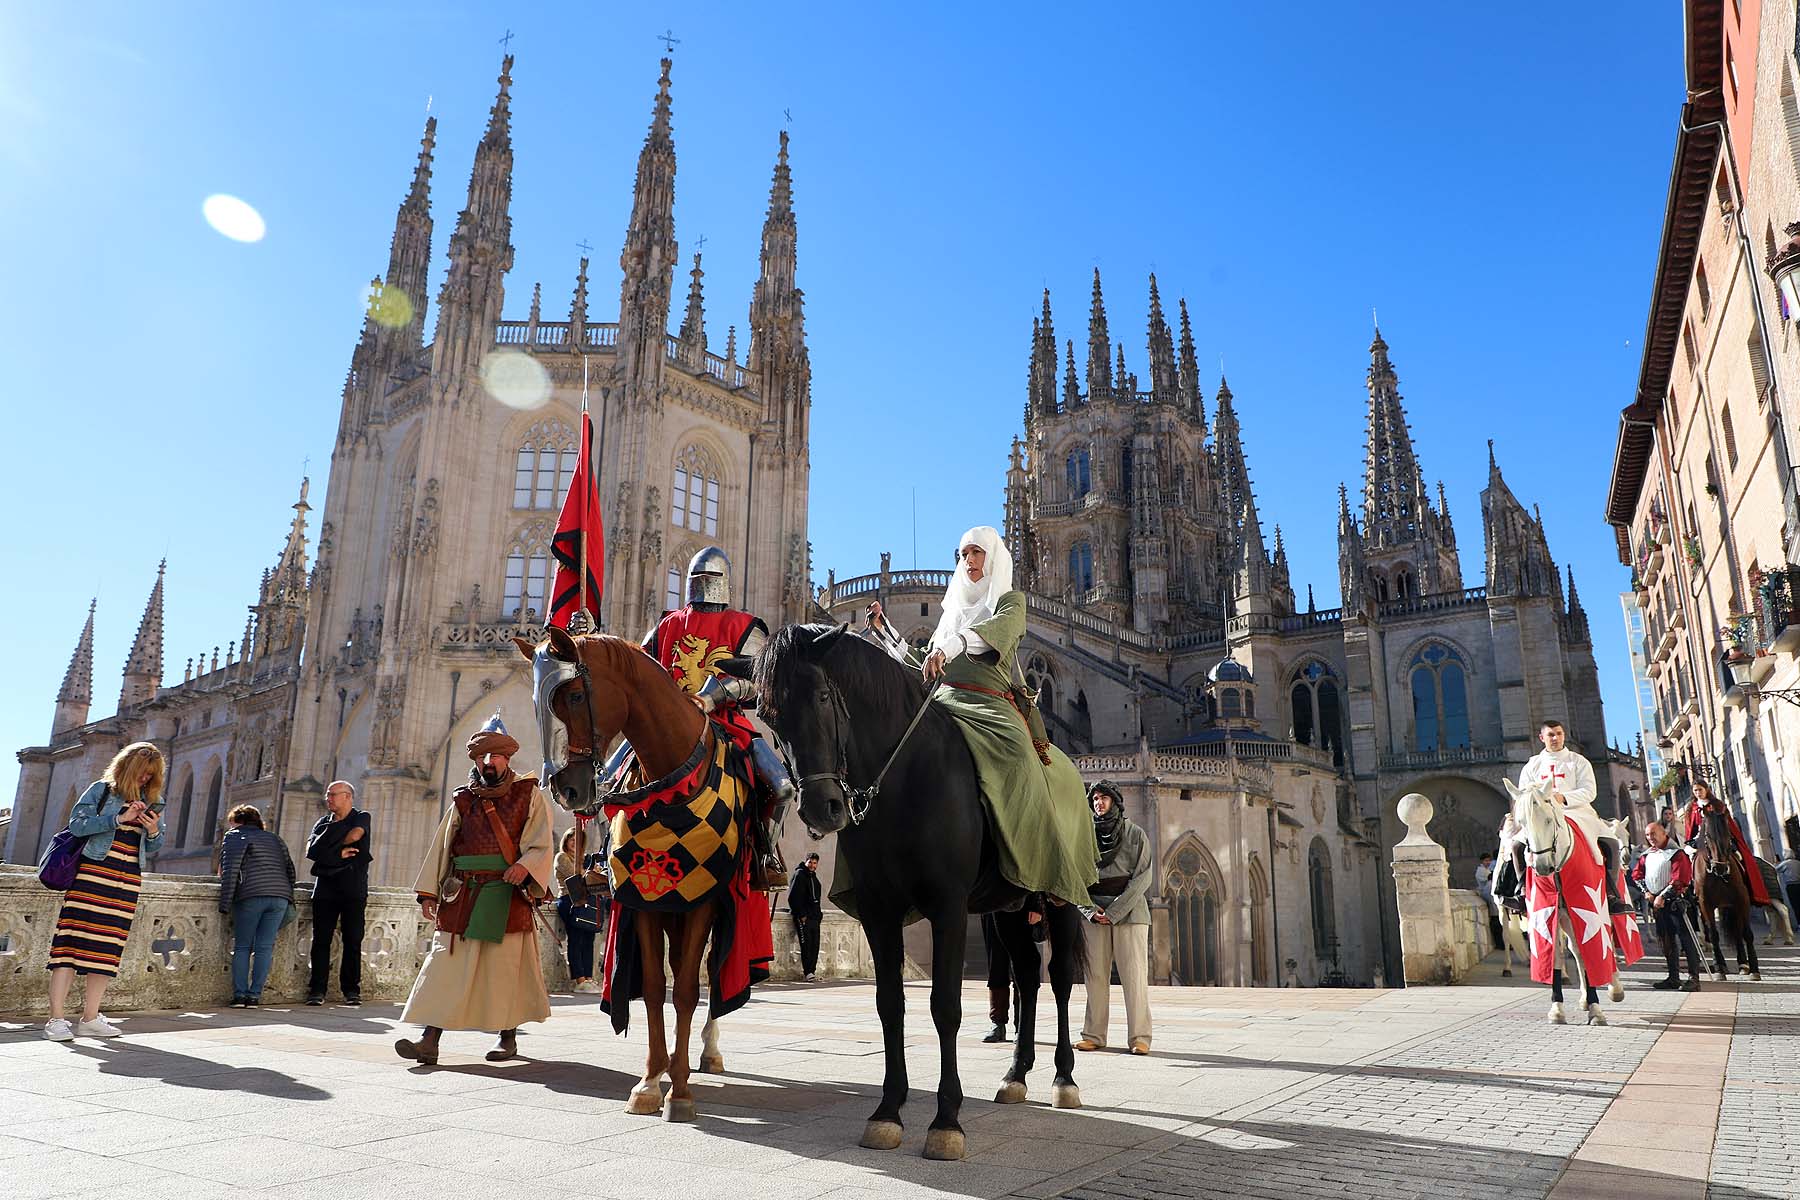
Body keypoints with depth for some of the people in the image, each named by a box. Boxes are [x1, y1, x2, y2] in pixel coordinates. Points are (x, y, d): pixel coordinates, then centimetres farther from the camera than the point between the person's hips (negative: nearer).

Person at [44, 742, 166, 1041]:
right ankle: (56, 1017, -6)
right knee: (72, 939, -8)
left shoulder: (153, 800, 16)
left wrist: (154, 832, -3)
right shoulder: (102, 789, 5)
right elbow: (77, 824, -7)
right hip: (94, 871, -4)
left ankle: (89, 1019, 7)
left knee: (108, 947, 3)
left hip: (129, 879, 4)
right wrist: (119, 818, -14)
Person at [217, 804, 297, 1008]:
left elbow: (230, 869, -4)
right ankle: (254, 995, 1)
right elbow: (290, 869, 21)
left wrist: (225, 902, -7)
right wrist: (288, 897, 23)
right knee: (265, 947, 4)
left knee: (242, 946, 5)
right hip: (280, 896, 4)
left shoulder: (236, 836, 10)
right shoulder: (275, 839, 26)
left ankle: (239, 994, 0)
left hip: (251, 895, -4)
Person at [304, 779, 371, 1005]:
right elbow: (311, 850, 0)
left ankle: (351, 990, 5)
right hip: (325, 887, 3)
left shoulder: (361, 817, 7)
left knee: (353, 940, -1)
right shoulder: (323, 823, 16)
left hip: (353, 888, -3)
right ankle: (317, 990, 4)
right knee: (321, 940, -1)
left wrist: (329, 847, -2)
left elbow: (355, 835, -16)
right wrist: (339, 854, -13)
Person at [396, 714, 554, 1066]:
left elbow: (541, 846, -3)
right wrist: (428, 891, 4)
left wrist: (524, 867, -23)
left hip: (508, 898, -2)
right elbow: (441, 848, 12)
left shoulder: (529, 795, 4)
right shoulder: (463, 799, 13)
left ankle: (508, 1036, 19)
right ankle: (429, 1040, -3)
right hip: (461, 898, 3)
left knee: (506, 967, 4)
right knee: (444, 964, -4)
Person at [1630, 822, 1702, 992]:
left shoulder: (1676, 853, -8)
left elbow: (1679, 879, -17)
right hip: (1656, 904, 7)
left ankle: (1694, 978, -4)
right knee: (1667, 941, 12)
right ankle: (1673, 978, 20)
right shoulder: (1646, 855, 13)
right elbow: (1637, 874, 14)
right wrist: (1646, 891, -1)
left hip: (1675, 903, -7)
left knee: (1686, 940, -7)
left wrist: (1663, 895, -20)